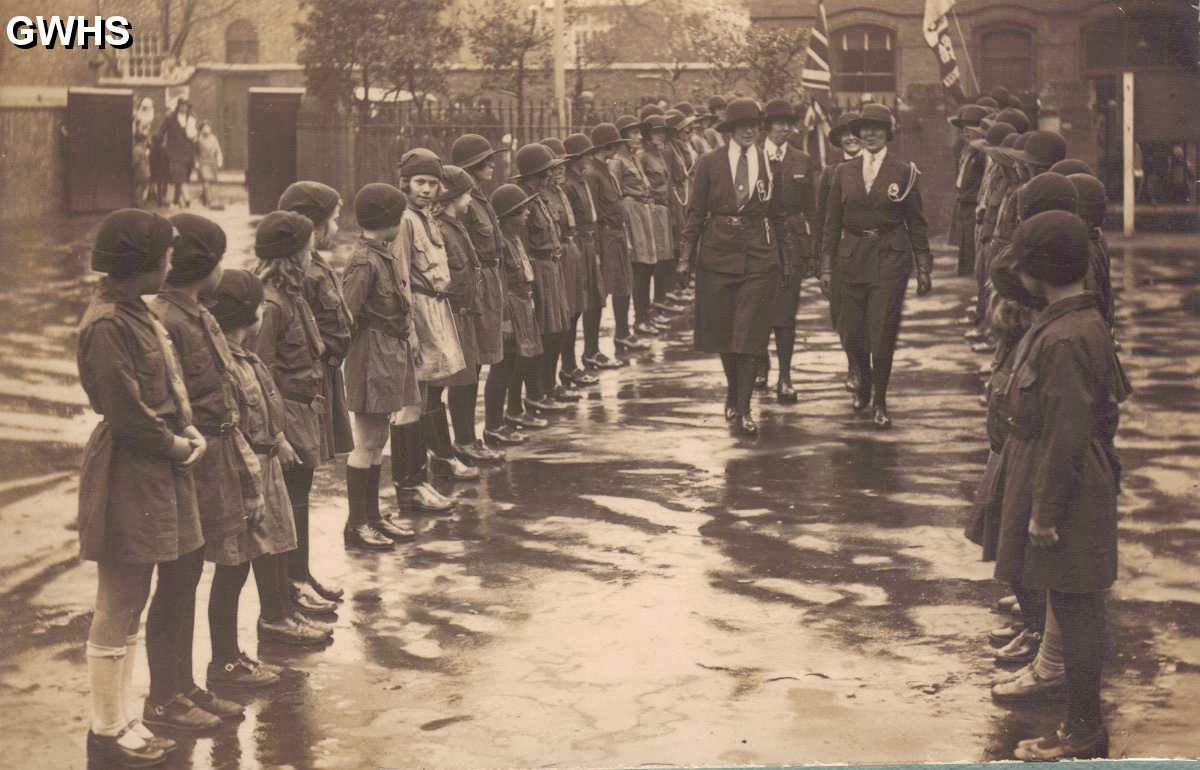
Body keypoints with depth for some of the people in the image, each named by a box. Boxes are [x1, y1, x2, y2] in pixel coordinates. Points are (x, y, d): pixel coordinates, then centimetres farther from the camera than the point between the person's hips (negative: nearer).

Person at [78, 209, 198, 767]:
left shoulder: (135, 313, 11)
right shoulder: (107, 324, -19)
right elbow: (126, 414, -21)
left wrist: (188, 438, 2)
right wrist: (181, 447, -9)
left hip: (152, 473, 10)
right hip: (126, 477, -10)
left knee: (129, 604, 16)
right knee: (118, 607, 0)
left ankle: (120, 721, 25)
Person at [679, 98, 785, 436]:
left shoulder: (770, 163, 4)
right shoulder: (709, 164, 2)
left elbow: (778, 215, 10)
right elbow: (696, 212, 5)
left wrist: (785, 257, 10)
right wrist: (686, 254, -1)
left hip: (760, 256, -1)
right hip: (718, 253, 1)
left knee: (749, 333, -5)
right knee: (722, 331, 8)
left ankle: (743, 410, -3)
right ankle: (733, 391, 31)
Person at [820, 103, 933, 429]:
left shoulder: (904, 172, 0)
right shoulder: (844, 172, 6)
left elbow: (916, 223, 3)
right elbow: (832, 222, 9)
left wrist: (924, 269, 2)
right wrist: (826, 266, 4)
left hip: (890, 259, -3)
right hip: (853, 258, 3)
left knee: (883, 333, -6)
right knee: (852, 332, 7)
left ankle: (880, 402, 6)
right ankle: (865, 381, 37)